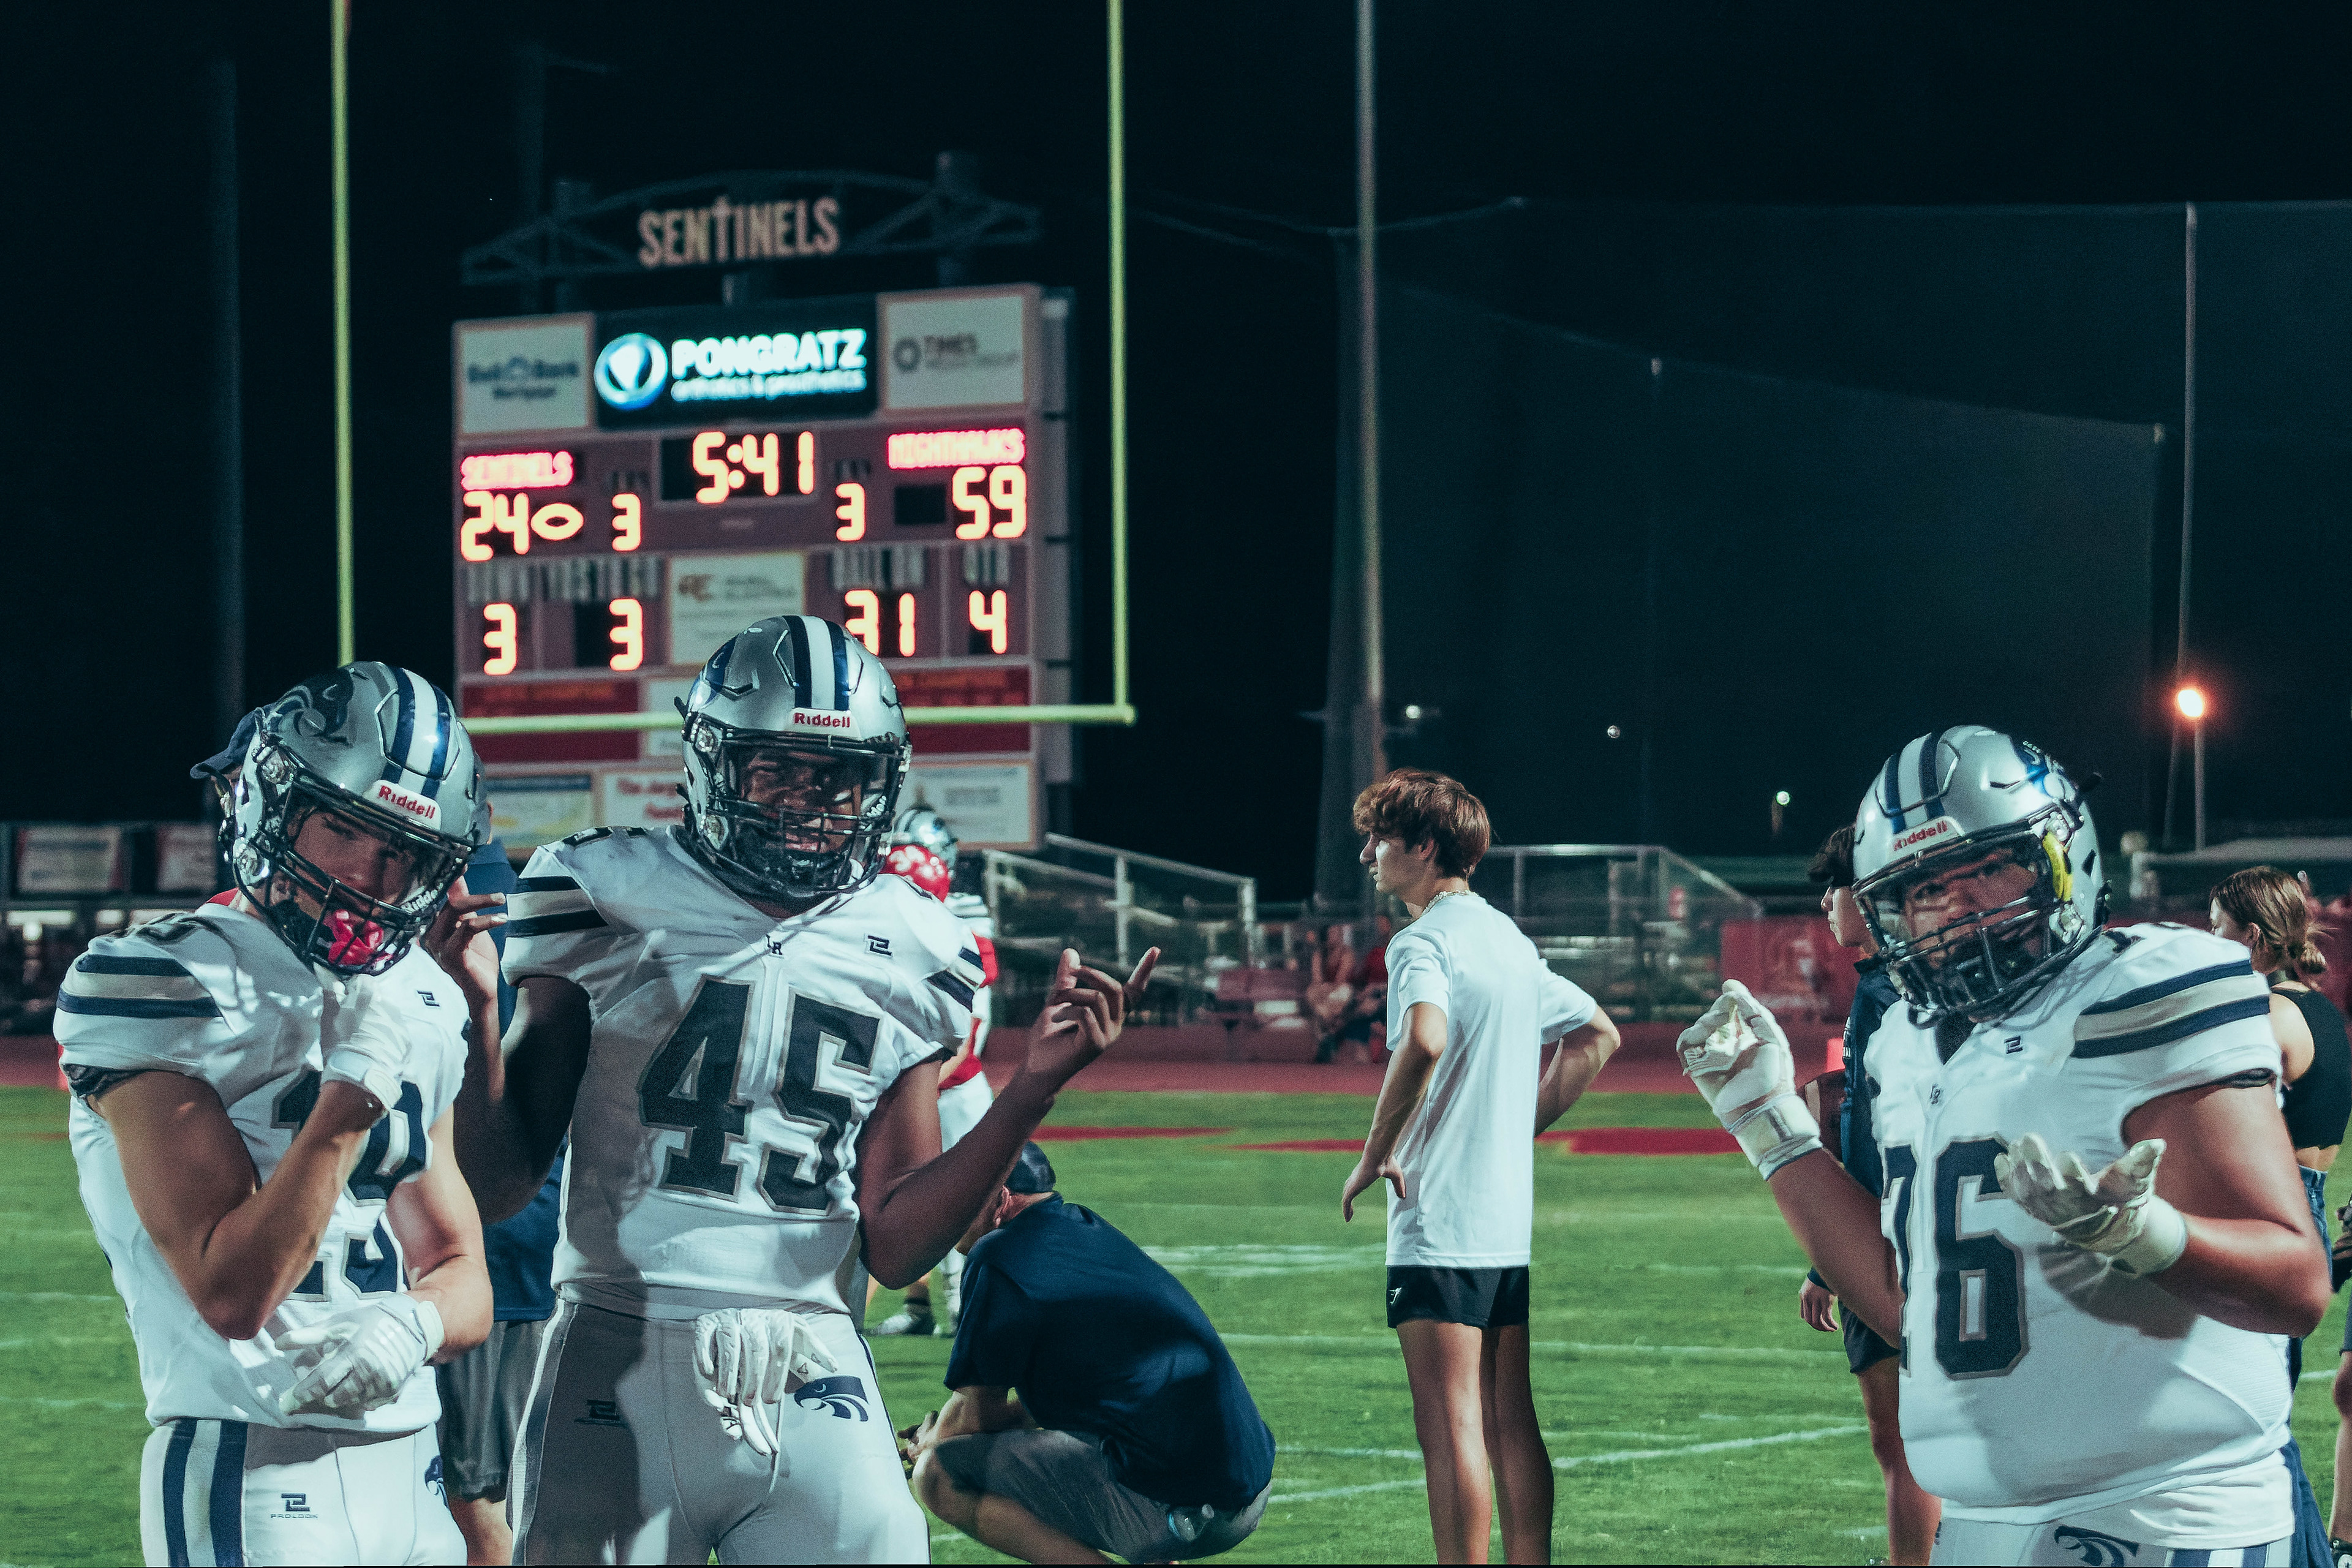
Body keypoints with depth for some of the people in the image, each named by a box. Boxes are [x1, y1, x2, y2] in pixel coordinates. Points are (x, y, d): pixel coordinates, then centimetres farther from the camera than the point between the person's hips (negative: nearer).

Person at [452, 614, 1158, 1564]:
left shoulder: (906, 960, 9)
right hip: (622, 1369, -2)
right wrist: (478, 1013, -13)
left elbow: (894, 1248, 7)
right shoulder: (611, 907, 1)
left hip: (811, 1384, 2)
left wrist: (1032, 1091, -2)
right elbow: (500, 1189, 1)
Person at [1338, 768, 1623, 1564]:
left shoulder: (1424, 940, -11)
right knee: (1512, 1425, 10)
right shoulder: (1509, 939, 16)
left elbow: (1425, 1040, -31)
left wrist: (1374, 1155, -19)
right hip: (1515, 1221, 8)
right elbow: (1598, 1035, 27)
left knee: (1451, 1429, -7)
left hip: (1440, 1223, -8)